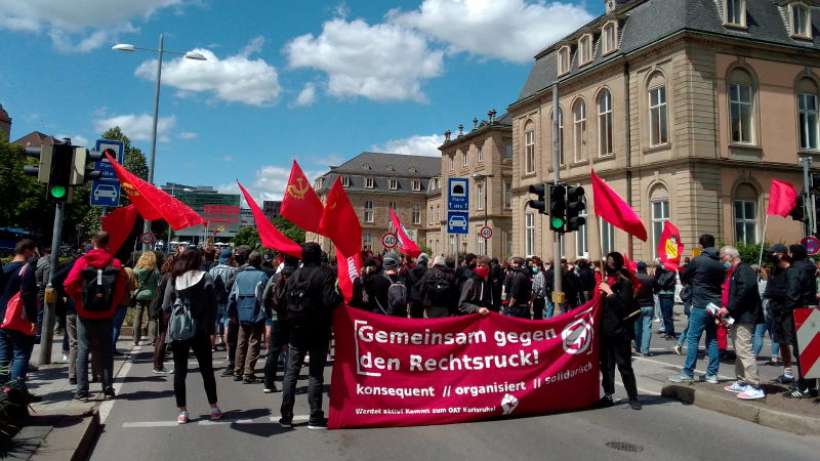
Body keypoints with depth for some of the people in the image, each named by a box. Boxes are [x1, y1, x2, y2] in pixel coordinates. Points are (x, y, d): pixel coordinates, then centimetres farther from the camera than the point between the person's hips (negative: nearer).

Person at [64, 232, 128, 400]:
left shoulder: (83, 261, -5)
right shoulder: (116, 263, -3)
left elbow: (69, 284, -12)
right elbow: (124, 288, -7)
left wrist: (79, 300, 4)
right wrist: (116, 305, 6)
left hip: (85, 314, -1)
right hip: (106, 315, 1)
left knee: (83, 350, 6)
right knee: (106, 351, 10)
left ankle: (82, 390, 4)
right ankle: (108, 389, 12)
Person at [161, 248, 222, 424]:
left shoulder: (173, 279, 0)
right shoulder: (204, 278, -5)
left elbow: (166, 307, -1)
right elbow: (212, 305, -8)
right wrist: (210, 328, 1)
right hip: (199, 331, -1)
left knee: (179, 371, 9)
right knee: (207, 370, 11)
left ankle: (182, 411, 11)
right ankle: (214, 408, 16)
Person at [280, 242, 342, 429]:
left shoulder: (294, 275, 4)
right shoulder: (325, 273, -11)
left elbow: (285, 301, 4)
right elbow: (329, 301, -21)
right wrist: (340, 295, -4)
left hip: (296, 331, 4)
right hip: (318, 333, -4)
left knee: (291, 373, 10)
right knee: (316, 374, 4)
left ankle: (286, 416, 13)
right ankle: (315, 418, 8)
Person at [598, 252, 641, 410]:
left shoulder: (625, 283, -7)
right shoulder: (605, 281, 10)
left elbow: (623, 305, -18)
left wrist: (610, 292, -17)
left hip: (620, 331, -6)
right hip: (605, 330, 6)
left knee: (624, 365, 0)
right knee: (606, 365, 10)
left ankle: (633, 397, 11)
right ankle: (608, 395, 20)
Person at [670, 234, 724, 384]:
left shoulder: (697, 261, -9)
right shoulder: (720, 263, 7)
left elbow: (684, 278, 3)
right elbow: (723, 282, 17)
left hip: (701, 305, -6)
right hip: (716, 305, 6)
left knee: (692, 338, -3)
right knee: (713, 339, 10)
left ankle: (688, 373, -3)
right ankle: (712, 374, 12)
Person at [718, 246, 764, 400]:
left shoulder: (744, 270, -11)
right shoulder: (732, 272, 20)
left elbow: (744, 292, -24)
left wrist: (728, 308, -22)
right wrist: (724, 309, 10)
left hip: (744, 317, -11)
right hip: (736, 318, 11)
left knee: (744, 351, -12)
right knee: (738, 351, 16)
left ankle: (755, 387, -10)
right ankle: (742, 382, 24)